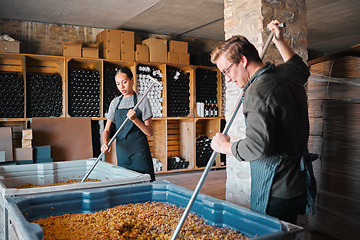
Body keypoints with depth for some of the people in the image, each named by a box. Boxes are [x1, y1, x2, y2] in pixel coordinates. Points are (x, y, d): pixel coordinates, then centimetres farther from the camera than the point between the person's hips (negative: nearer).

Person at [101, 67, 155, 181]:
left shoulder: (142, 101, -2)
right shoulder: (115, 102, 10)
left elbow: (149, 132, -5)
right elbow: (107, 130, 10)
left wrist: (135, 119, -21)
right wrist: (105, 142, -11)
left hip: (139, 152, -3)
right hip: (122, 152, 4)